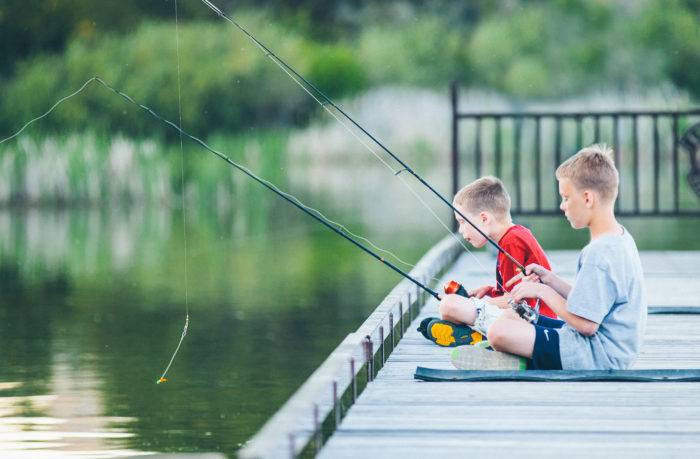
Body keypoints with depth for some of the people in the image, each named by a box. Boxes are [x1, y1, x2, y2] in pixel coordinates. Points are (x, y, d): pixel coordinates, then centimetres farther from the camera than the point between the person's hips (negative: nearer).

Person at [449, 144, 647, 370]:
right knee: (511, 317, 19)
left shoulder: (600, 254, -23)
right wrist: (550, 280, 7)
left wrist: (543, 291, -12)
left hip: (600, 356, -11)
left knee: (500, 331, -25)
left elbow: (586, 324, -24)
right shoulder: (619, 237, 10)